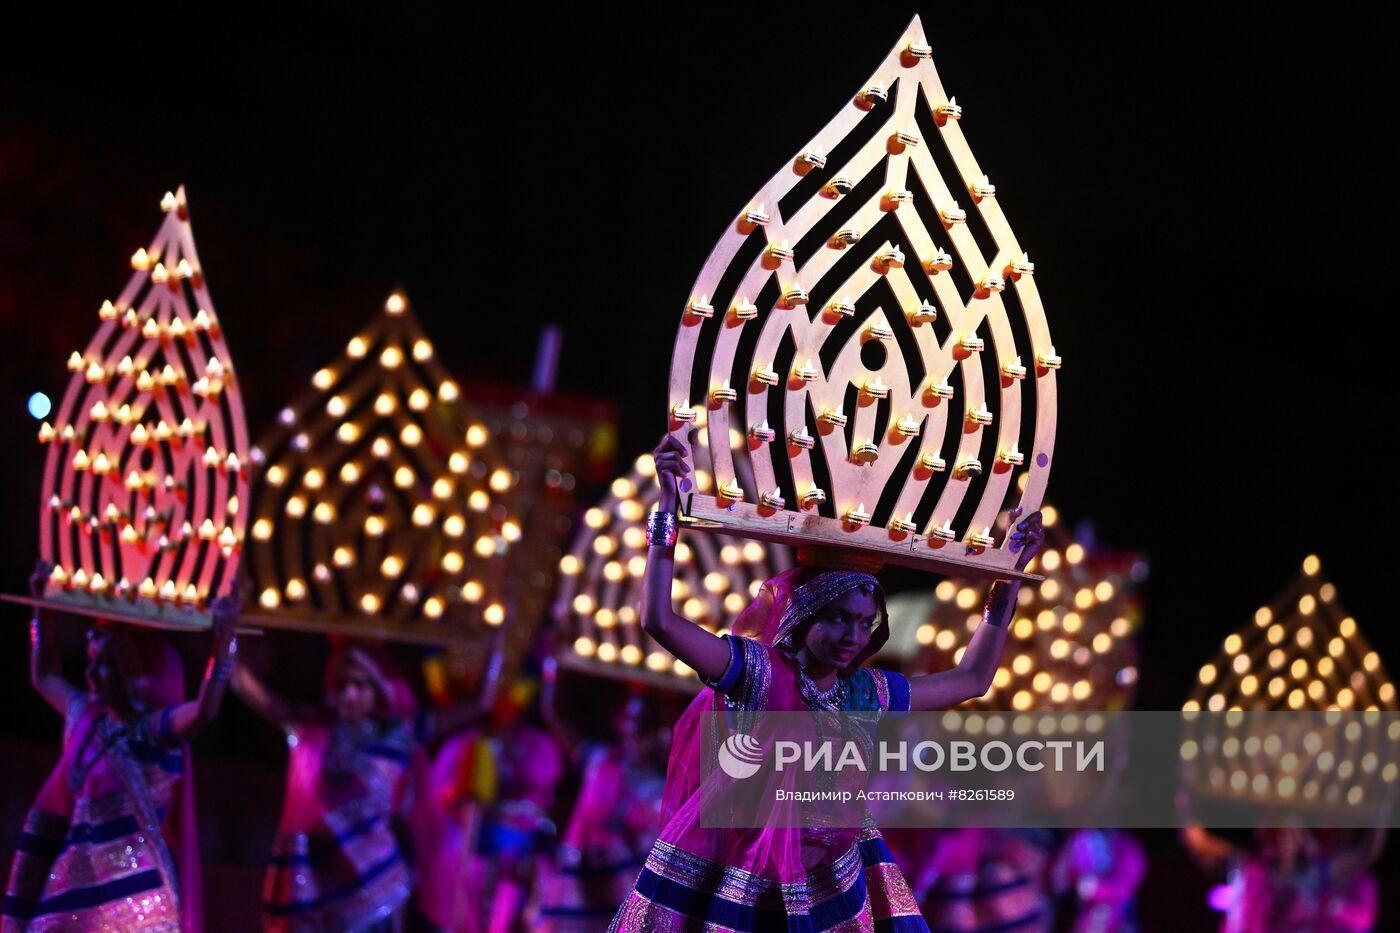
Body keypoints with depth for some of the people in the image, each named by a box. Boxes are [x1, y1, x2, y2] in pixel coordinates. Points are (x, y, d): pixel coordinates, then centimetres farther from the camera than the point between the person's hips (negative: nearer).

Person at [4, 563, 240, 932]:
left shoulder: (154, 728, -9)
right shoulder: (86, 716, 14)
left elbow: (203, 710, -30)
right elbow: (45, 676, 34)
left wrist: (223, 639, -40)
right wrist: (42, 609, 30)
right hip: (81, 883, 8)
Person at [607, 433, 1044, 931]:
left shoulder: (870, 694, 5)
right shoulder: (758, 673, -10)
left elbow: (972, 679, 17)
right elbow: (659, 619, -23)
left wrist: (1009, 578, 15)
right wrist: (668, 504, -25)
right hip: (735, 888, -5)